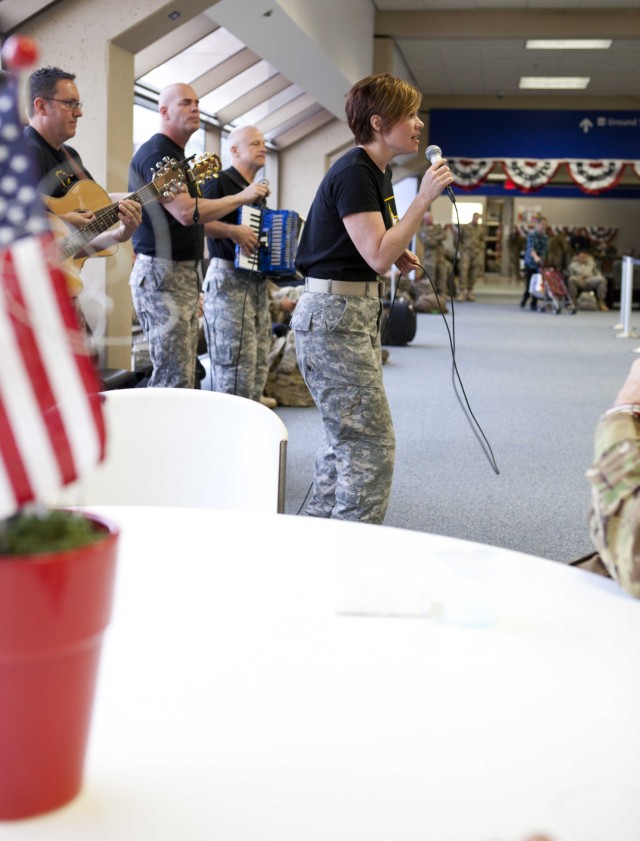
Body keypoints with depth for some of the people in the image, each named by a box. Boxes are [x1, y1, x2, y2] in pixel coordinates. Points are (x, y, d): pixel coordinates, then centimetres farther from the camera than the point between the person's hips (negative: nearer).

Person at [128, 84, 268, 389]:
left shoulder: (176, 155, 20)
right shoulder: (155, 153, -12)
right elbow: (187, 212, -23)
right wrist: (242, 197, -15)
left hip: (185, 273, 10)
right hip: (162, 273, -10)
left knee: (185, 374, 9)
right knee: (174, 379, -12)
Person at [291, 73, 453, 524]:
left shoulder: (378, 171, 13)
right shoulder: (354, 174, -17)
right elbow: (378, 257, -25)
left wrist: (397, 252, 7)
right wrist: (425, 197, -23)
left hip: (359, 312, 11)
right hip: (334, 313, -11)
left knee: (346, 439, 17)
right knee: (372, 443, -9)